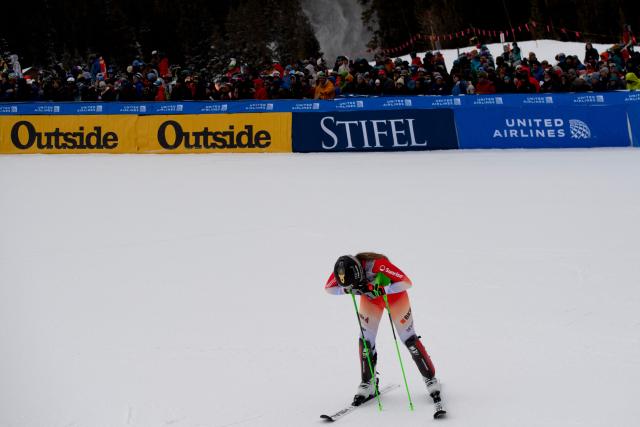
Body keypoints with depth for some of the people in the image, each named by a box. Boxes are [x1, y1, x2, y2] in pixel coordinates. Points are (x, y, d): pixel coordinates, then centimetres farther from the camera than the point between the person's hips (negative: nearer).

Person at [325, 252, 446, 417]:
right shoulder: (342, 269, -29)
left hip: (395, 295, -4)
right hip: (370, 298, 4)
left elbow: (407, 282, -41)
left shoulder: (378, 264, -42)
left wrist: (380, 290, -50)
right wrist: (348, 289, -34)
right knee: (365, 339, -3)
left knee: (409, 338, -5)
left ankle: (431, 381, 4)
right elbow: (328, 288, -16)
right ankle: (368, 385, 12)